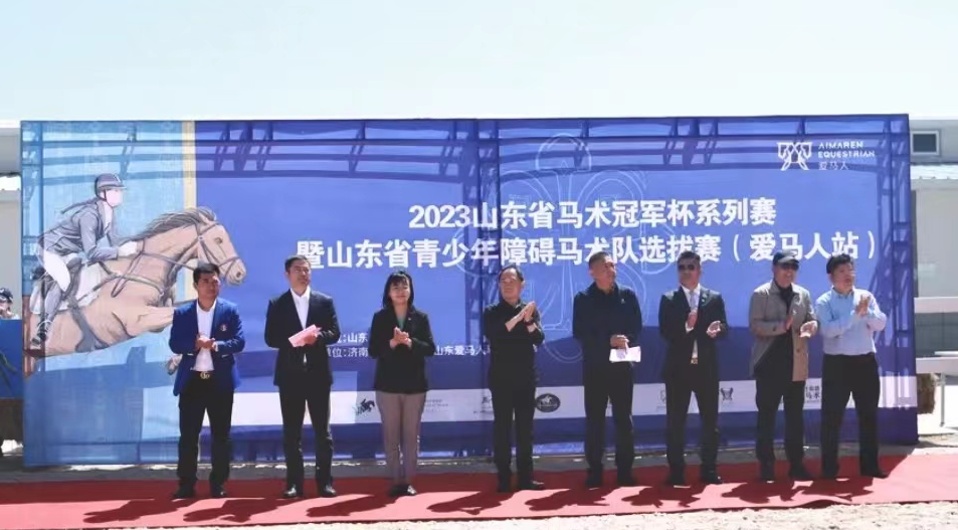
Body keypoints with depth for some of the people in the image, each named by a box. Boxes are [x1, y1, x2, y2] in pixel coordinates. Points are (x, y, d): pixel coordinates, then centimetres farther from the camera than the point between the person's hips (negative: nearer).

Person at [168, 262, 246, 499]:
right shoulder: (181, 313, 4)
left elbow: (239, 342, -6)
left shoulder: (230, 310, 2)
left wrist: (216, 345, -22)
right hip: (191, 381, 1)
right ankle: (186, 485, 9)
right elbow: (175, 344, -3)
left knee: (221, 435, 4)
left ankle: (218, 484, 13)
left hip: (220, 381, 0)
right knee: (188, 435, 2)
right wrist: (194, 344, -21)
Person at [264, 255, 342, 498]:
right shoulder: (276, 304, 4)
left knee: (322, 430, 3)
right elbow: (271, 338, -2)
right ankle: (294, 483, 9)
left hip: (318, 373, 0)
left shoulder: (325, 301, 6)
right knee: (291, 432, 4)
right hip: (290, 374, 0)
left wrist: (316, 337, -18)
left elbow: (334, 333, 1)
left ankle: (325, 481, 8)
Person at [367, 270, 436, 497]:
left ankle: (408, 480, 10)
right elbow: (373, 350, -5)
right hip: (388, 385, -1)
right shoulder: (380, 317, 2)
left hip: (415, 384, 1)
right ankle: (396, 480, 9)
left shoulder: (420, 317, 4)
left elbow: (430, 348, -3)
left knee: (411, 434, 4)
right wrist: (392, 343, -20)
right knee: (391, 434, 3)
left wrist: (409, 342, -19)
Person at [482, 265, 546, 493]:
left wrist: (528, 321, -25)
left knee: (525, 427, 5)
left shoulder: (531, 310, 8)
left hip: (526, 377, 3)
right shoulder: (492, 313, 1)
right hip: (501, 378, -3)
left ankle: (525, 477, 10)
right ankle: (504, 478, 1)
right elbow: (493, 336, -18)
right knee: (502, 427, -2)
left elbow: (539, 338, -6)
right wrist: (517, 318, -25)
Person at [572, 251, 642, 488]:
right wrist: (608, 341, -17)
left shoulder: (627, 295, 6)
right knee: (594, 420, 1)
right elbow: (579, 333, -6)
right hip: (595, 367, -1)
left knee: (623, 419, 4)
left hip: (621, 365, 2)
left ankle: (625, 471, 10)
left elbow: (637, 328, 5)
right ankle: (594, 471, 7)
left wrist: (625, 342, -15)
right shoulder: (583, 299, 0)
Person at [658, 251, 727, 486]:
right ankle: (676, 471, 8)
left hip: (706, 367, 1)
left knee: (710, 420, 6)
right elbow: (665, 332, -7)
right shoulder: (669, 299, 3)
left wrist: (716, 330, -22)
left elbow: (724, 327, 0)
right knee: (675, 421, 2)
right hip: (678, 367, -1)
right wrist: (686, 326, -23)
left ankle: (709, 469, 14)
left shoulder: (714, 298, 8)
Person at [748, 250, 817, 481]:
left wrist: (810, 327, -14)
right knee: (766, 415, 0)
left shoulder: (803, 294, 12)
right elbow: (755, 326, -11)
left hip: (796, 364, 5)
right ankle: (766, 465, 6)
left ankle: (796, 464, 15)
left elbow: (812, 321, 10)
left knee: (795, 416, 8)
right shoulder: (761, 294, -3)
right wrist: (781, 326, -24)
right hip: (769, 363, -4)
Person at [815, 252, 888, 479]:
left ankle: (870, 465, 18)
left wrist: (867, 311, -20)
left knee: (869, 415, 8)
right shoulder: (824, 302, -4)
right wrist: (856, 313, -22)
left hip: (866, 362, 4)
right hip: (837, 363, -3)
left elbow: (881, 324, -2)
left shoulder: (866, 296, 7)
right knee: (832, 417, -1)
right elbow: (829, 329, -19)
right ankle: (829, 468, 6)